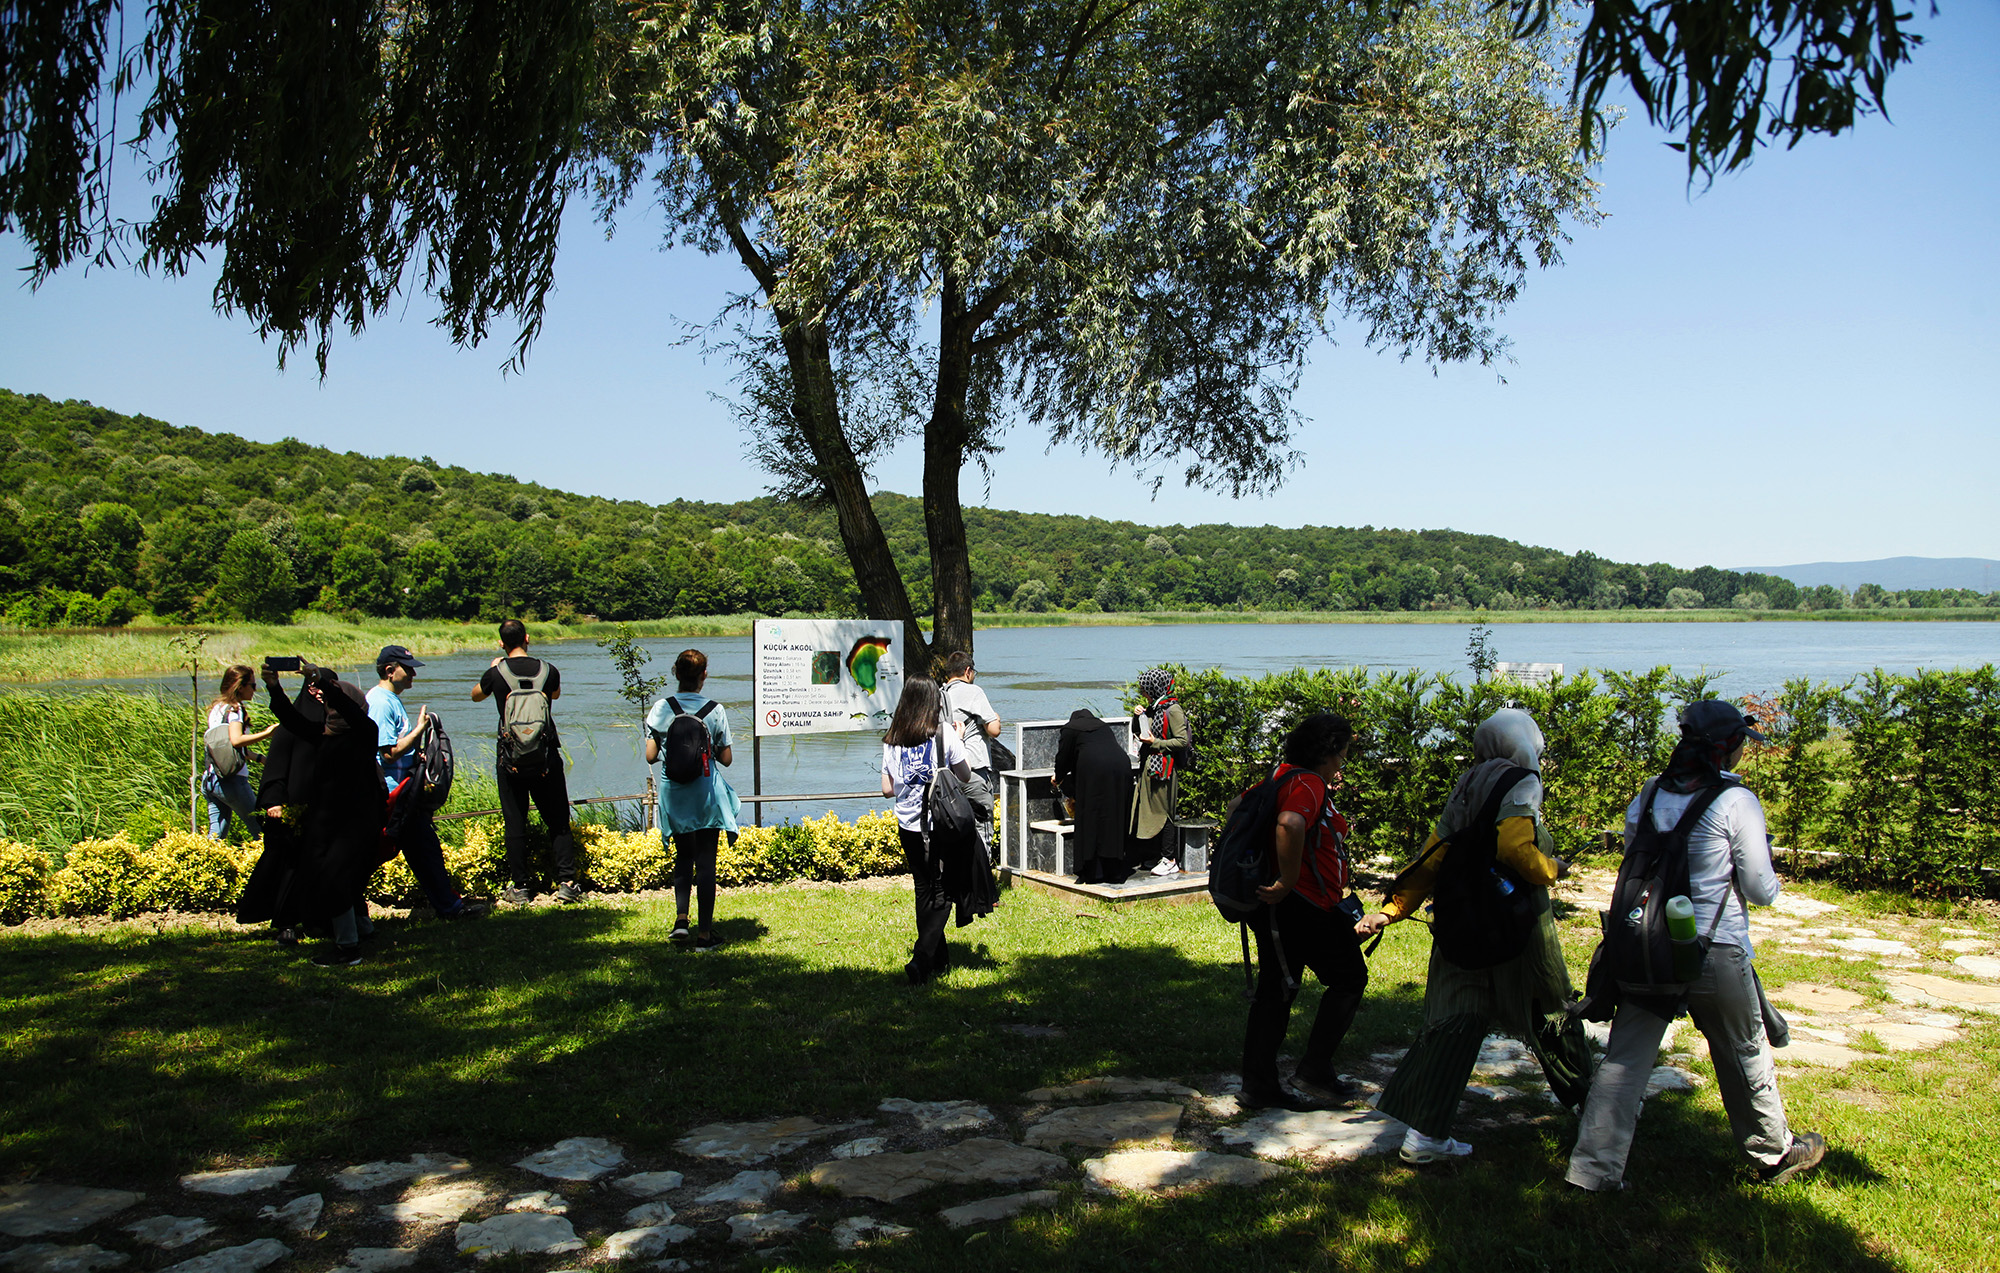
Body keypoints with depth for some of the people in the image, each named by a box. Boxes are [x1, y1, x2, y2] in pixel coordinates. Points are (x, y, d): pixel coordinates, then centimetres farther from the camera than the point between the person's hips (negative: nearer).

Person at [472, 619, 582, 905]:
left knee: (515, 825, 7)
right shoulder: (548, 670, -1)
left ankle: (520, 888, 10)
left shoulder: (496, 673, -5)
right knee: (558, 822, 7)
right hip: (546, 759, 1)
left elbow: (476, 696, 18)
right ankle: (566, 882, 2)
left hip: (510, 761, -1)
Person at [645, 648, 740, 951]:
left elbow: (650, 756, -3)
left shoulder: (661, 708, -5)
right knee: (706, 861, 4)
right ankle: (705, 934, 5)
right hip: (707, 793, -2)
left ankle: (681, 918, 3)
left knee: (683, 856, 19)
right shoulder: (715, 710, -7)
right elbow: (726, 758, -4)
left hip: (674, 794, 2)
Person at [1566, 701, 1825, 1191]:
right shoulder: (1736, 801, -13)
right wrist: (1769, 878, 13)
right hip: (1715, 949, -4)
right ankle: (1775, 1152, 39)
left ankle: (1594, 1166, 4)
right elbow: (1762, 891, -8)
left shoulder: (1649, 794, 1)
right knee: (1745, 1055, 18)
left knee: (1625, 1056, 6)